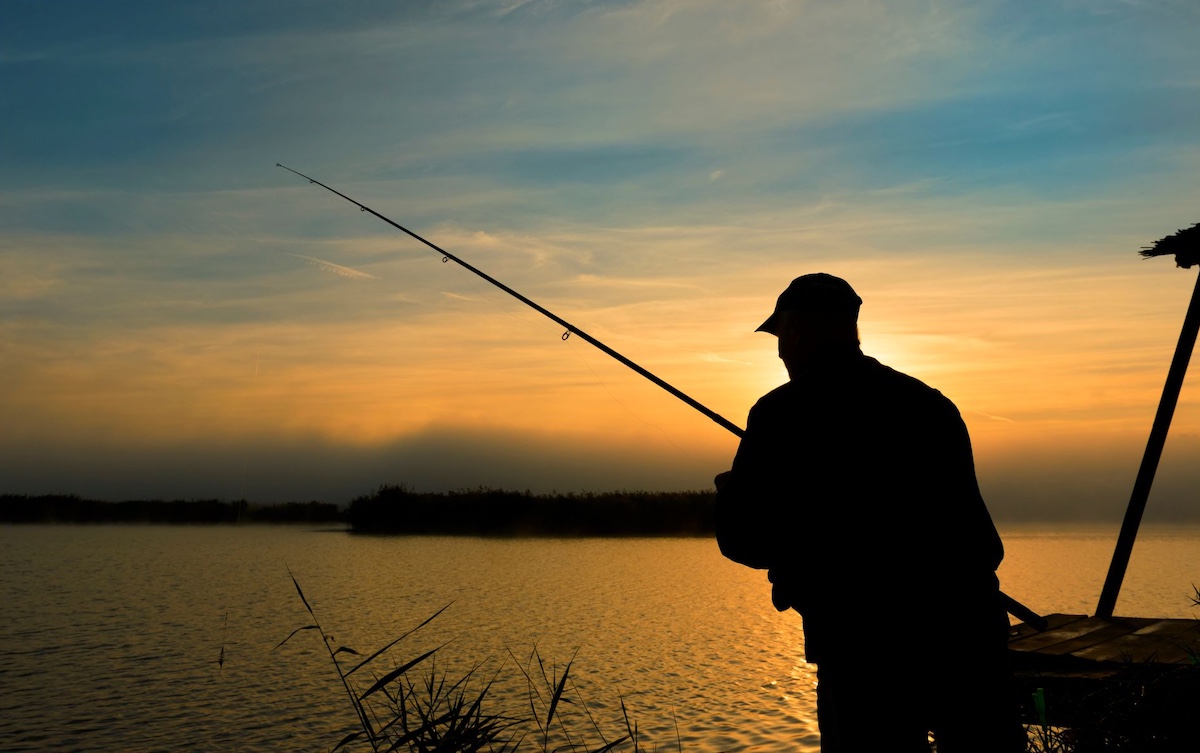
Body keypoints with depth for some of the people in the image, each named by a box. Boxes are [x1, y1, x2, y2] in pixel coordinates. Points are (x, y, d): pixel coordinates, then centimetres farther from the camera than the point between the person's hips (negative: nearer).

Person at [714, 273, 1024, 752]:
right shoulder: (931, 402, 11)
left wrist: (730, 493, 16)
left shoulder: (785, 413, -7)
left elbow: (745, 542, -6)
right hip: (969, 636, 5)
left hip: (864, 648, -5)